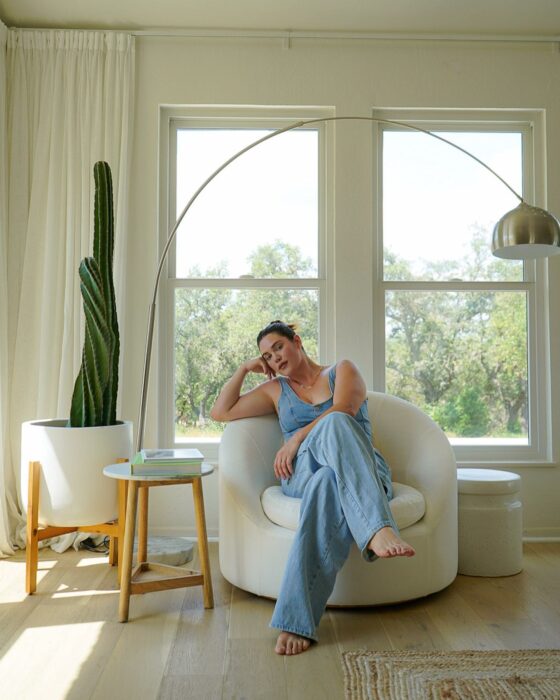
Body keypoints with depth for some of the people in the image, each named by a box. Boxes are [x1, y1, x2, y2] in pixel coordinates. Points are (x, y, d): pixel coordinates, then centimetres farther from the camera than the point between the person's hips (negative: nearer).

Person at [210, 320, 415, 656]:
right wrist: (245, 369, 22)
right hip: (303, 473, 1)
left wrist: (297, 438, -10)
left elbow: (342, 411, -5)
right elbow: (221, 412, 24)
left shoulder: (342, 370, 17)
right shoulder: (276, 390, 27)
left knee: (329, 485, -41)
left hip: (365, 476, -1)